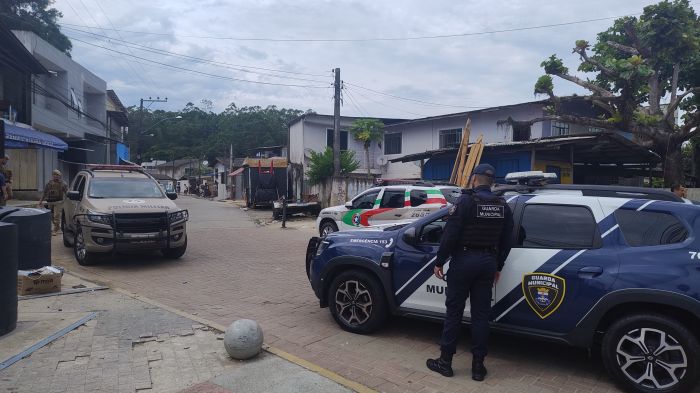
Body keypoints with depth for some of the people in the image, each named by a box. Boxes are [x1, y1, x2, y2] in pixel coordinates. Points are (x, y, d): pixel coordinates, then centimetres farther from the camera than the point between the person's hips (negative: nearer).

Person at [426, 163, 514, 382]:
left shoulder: (465, 202, -11)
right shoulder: (503, 207, 7)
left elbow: (450, 235, -15)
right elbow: (506, 241, 11)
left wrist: (439, 262, -7)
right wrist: (498, 267, 20)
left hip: (464, 260, -5)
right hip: (488, 262, 5)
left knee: (454, 311, 4)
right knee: (481, 314, 9)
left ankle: (445, 361, 13)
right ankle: (478, 365, 15)